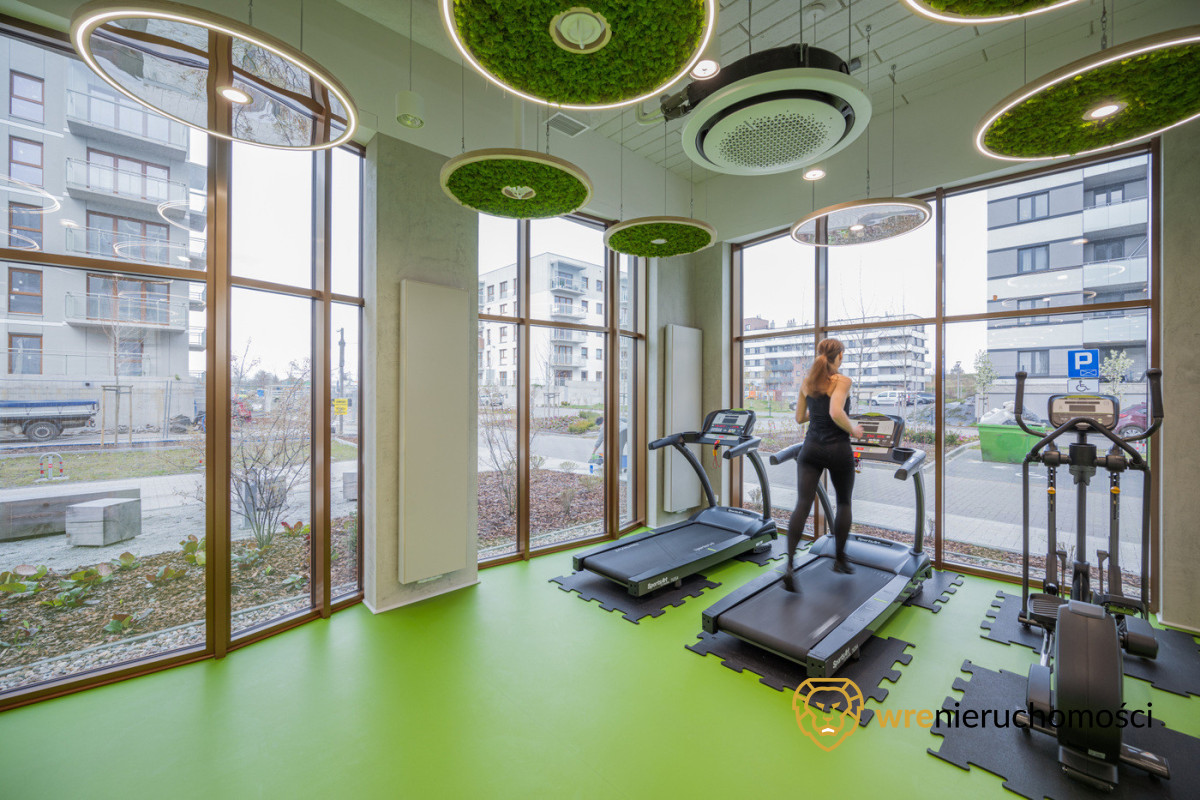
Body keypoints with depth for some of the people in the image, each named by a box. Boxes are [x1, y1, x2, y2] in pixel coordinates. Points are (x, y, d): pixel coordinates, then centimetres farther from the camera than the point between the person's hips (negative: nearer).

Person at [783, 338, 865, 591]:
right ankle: (840, 558, 30)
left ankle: (789, 564, -13)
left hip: (811, 448, 4)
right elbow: (836, 413, -25)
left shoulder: (807, 382, 7)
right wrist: (853, 429, -9)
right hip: (837, 449, -3)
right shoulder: (842, 381, -9)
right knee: (843, 503, 19)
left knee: (803, 503, -2)